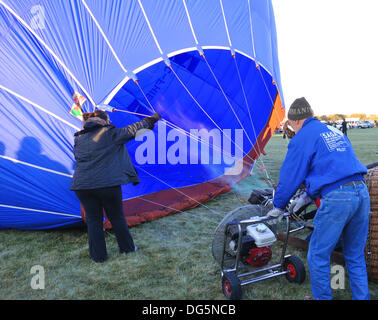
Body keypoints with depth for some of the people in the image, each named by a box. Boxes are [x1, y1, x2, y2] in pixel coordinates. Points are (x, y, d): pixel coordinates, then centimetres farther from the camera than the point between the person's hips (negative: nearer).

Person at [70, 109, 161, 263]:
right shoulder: (109, 134, -2)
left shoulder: (78, 139, 11)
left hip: (82, 186, 4)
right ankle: (127, 248, 29)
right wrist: (150, 120, 21)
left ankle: (98, 255, 21)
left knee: (93, 220, 14)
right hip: (107, 184, -3)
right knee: (117, 218, 14)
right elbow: (132, 130, 6)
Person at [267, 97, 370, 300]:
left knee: (318, 256, 9)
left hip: (336, 199, -8)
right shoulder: (335, 131, 22)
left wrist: (278, 207, 14)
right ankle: (361, 297, 29)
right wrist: (308, 196, 33)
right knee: (355, 256, 20)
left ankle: (322, 297, 22)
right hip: (362, 192, 8)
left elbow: (290, 177, 1)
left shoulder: (302, 138, 0)